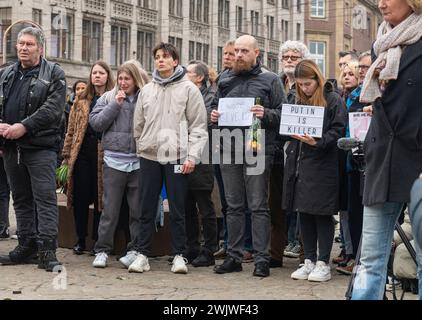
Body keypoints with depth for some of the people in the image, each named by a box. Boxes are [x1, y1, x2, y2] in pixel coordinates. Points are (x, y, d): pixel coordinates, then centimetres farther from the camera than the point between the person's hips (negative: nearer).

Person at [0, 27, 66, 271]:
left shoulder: (54, 74, 0)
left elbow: (53, 109, -12)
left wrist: (24, 126, -19)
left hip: (41, 147, -6)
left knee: (45, 197, -9)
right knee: (21, 198, 12)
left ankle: (47, 249, -11)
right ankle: (27, 245, 20)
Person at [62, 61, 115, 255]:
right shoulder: (81, 101, 14)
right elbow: (71, 129, 13)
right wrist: (67, 154, 8)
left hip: (104, 153, -3)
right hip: (82, 152, 3)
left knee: (100, 196, 1)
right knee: (81, 196, 4)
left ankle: (98, 239, 10)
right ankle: (81, 239, 13)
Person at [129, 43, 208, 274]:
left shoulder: (189, 89, 0)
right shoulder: (146, 90, 12)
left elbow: (198, 126, -3)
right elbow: (138, 125, 15)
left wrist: (192, 156, -10)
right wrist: (140, 148, 8)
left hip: (177, 157, -3)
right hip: (149, 155, 3)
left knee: (177, 209, 1)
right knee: (147, 209, 5)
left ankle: (179, 255, 8)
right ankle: (142, 254, 11)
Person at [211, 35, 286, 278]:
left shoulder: (270, 80, 4)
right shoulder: (226, 82, 16)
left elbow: (283, 113, 0)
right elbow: (215, 107, 26)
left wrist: (265, 114, -19)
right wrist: (214, 116, 4)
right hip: (229, 150, 5)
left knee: (259, 206, -4)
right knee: (234, 206, 9)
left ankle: (262, 258, 0)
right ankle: (235, 256, 15)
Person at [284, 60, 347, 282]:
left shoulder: (333, 100, -4)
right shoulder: (299, 101, 16)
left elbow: (338, 131, -11)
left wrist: (317, 142, -25)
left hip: (323, 166, -6)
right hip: (300, 165, 6)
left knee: (322, 215, -2)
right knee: (304, 214, 8)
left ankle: (323, 264, 4)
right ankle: (309, 261, 16)